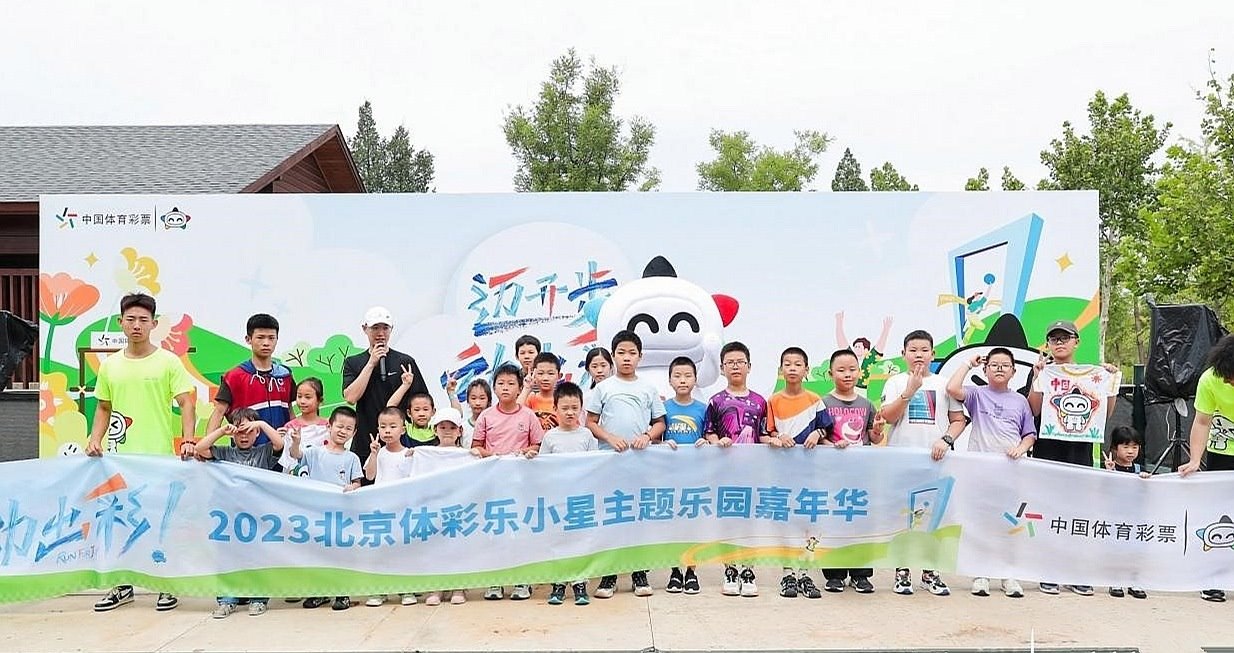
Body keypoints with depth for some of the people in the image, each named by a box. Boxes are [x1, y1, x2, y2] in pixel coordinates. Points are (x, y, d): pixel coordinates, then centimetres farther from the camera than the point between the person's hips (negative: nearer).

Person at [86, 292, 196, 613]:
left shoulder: (169, 362, -2)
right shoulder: (110, 365, 9)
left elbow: (186, 404, -5)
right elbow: (104, 408, 16)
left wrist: (189, 440, -18)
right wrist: (94, 440, 2)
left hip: (160, 455, -4)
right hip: (119, 456, 4)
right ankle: (123, 585, 22)